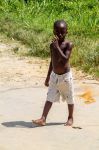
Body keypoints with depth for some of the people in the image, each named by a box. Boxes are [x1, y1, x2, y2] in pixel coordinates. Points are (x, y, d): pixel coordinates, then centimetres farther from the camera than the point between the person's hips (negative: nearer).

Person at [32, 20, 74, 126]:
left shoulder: (68, 44, -14)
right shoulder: (52, 45, 2)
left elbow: (65, 59, -28)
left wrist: (57, 47, -30)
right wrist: (48, 76, 15)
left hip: (65, 76, -4)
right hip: (54, 75, 4)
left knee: (69, 98, 11)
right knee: (49, 98, 0)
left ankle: (70, 118, 27)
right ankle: (43, 119, -3)